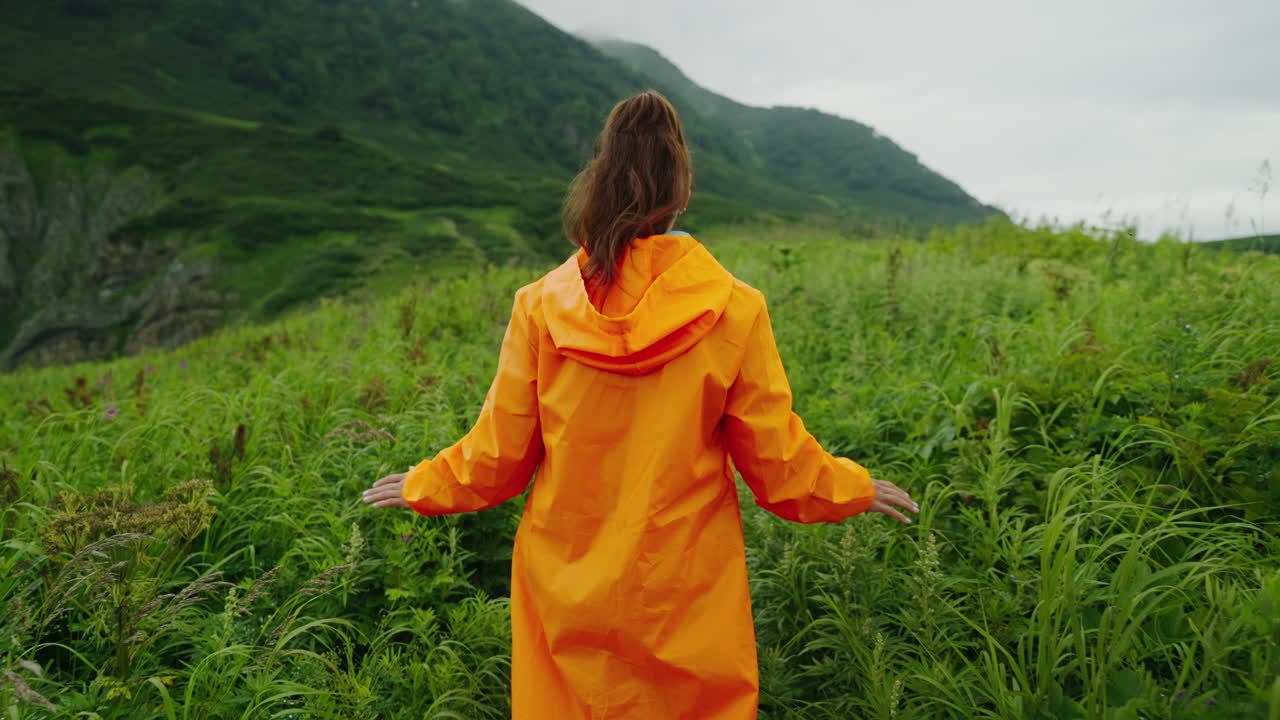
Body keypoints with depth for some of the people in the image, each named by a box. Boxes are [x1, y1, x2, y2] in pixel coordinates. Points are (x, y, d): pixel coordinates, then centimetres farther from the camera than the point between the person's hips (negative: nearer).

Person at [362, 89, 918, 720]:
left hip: (567, 596, 1)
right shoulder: (734, 310, -12)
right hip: (687, 602, -1)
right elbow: (776, 460, -5)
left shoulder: (540, 306, -10)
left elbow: (500, 456, -2)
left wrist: (422, 487, 18)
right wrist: (854, 490, 15)